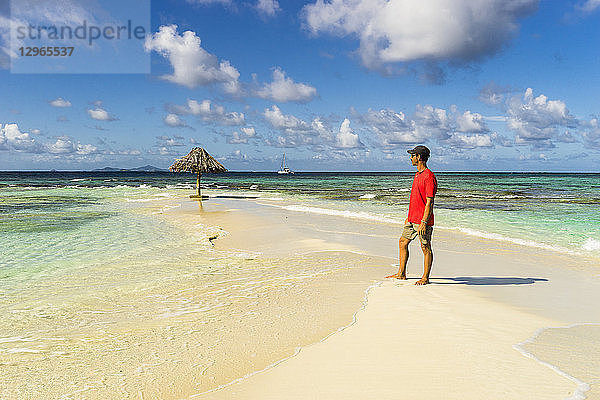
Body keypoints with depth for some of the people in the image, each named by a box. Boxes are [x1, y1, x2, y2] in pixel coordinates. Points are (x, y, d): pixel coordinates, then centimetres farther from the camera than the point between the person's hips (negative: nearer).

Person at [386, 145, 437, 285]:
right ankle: (401, 273, 23)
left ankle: (425, 278, 13)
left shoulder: (429, 177, -16)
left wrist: (424, 223, -22)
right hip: (412, 219, 10)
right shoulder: (417, 175, 15)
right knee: (403, 242, 13)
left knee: (426, 248, 2)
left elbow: (429, 202, -19)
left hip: (423, 221, -10)